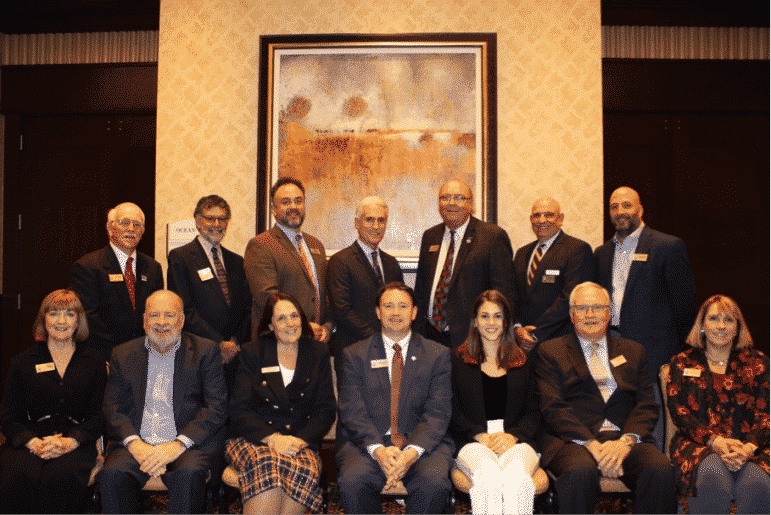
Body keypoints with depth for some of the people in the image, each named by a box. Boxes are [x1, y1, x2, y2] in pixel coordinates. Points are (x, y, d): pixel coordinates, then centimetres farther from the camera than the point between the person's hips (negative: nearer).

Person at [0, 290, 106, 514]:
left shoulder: (94, 363, 14)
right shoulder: (23, 362, 15)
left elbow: (98, 415, 8)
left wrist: (71, 441, -12)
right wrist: (34, 443, -11)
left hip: (75, 443, -1)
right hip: (28, 443, 1)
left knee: (63, 478, -34)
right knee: (18, 479, -33)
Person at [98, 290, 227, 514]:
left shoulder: (205, 351, 5)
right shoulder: (123, 355, 14)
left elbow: (216, 407, -2)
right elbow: (112, 407, 9)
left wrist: (178, 445, -15)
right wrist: (134, 443, -11)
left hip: (188, 443, -2)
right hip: (137, 443, 2)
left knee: (188, 475, -33)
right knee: (112, 475, -27)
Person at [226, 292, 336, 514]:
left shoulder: (317, 353, 11)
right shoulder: (252, 353, 7)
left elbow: (326, 410, 8)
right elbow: (239, 410, 0)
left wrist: (301, 439, -11)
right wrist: (272, 438, -16)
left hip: (301, 442, 1)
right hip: (253, 439, -1)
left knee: (306, 468, -34)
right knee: (266, 464, -36)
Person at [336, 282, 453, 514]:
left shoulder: (438, 354, 10)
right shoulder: (354, 355, 10)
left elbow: (438, 413, 0)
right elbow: (352, 412, 0)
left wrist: (412, 452, -18)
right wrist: (378, 450, -18)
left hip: (422, 442, 0)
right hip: (367, 442, 0)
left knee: (435, 483, -30)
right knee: (352, 481, -30)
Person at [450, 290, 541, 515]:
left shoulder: (524, 362, 19)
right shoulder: (458, 360, 14)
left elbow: (534, 412, 13)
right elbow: (453, 413, 7)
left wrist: (513, 436, -7)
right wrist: (481, 436, -9)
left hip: (516, 440, 1)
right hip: (472, 441, -1)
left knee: (516, 473, -34)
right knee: (488, 473, -36)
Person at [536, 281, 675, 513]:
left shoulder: (633, 351, 21)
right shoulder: (550, 351, 12)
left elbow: (646, 406, 10)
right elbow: (552, 408, -1)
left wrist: (626, 441, -11)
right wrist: (592, 445, -15)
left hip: (626, 440, 3)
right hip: (575, 441, -2)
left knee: (660, 470, -29)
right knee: (581, 473, -36)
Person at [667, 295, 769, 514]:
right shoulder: (683, 362, 16)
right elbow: (678, 411, 4)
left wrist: (749, 447, -14)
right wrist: (714, 440, -14)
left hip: (748, 448, 1)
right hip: (698, 444, -1)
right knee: (713, 475, -36)